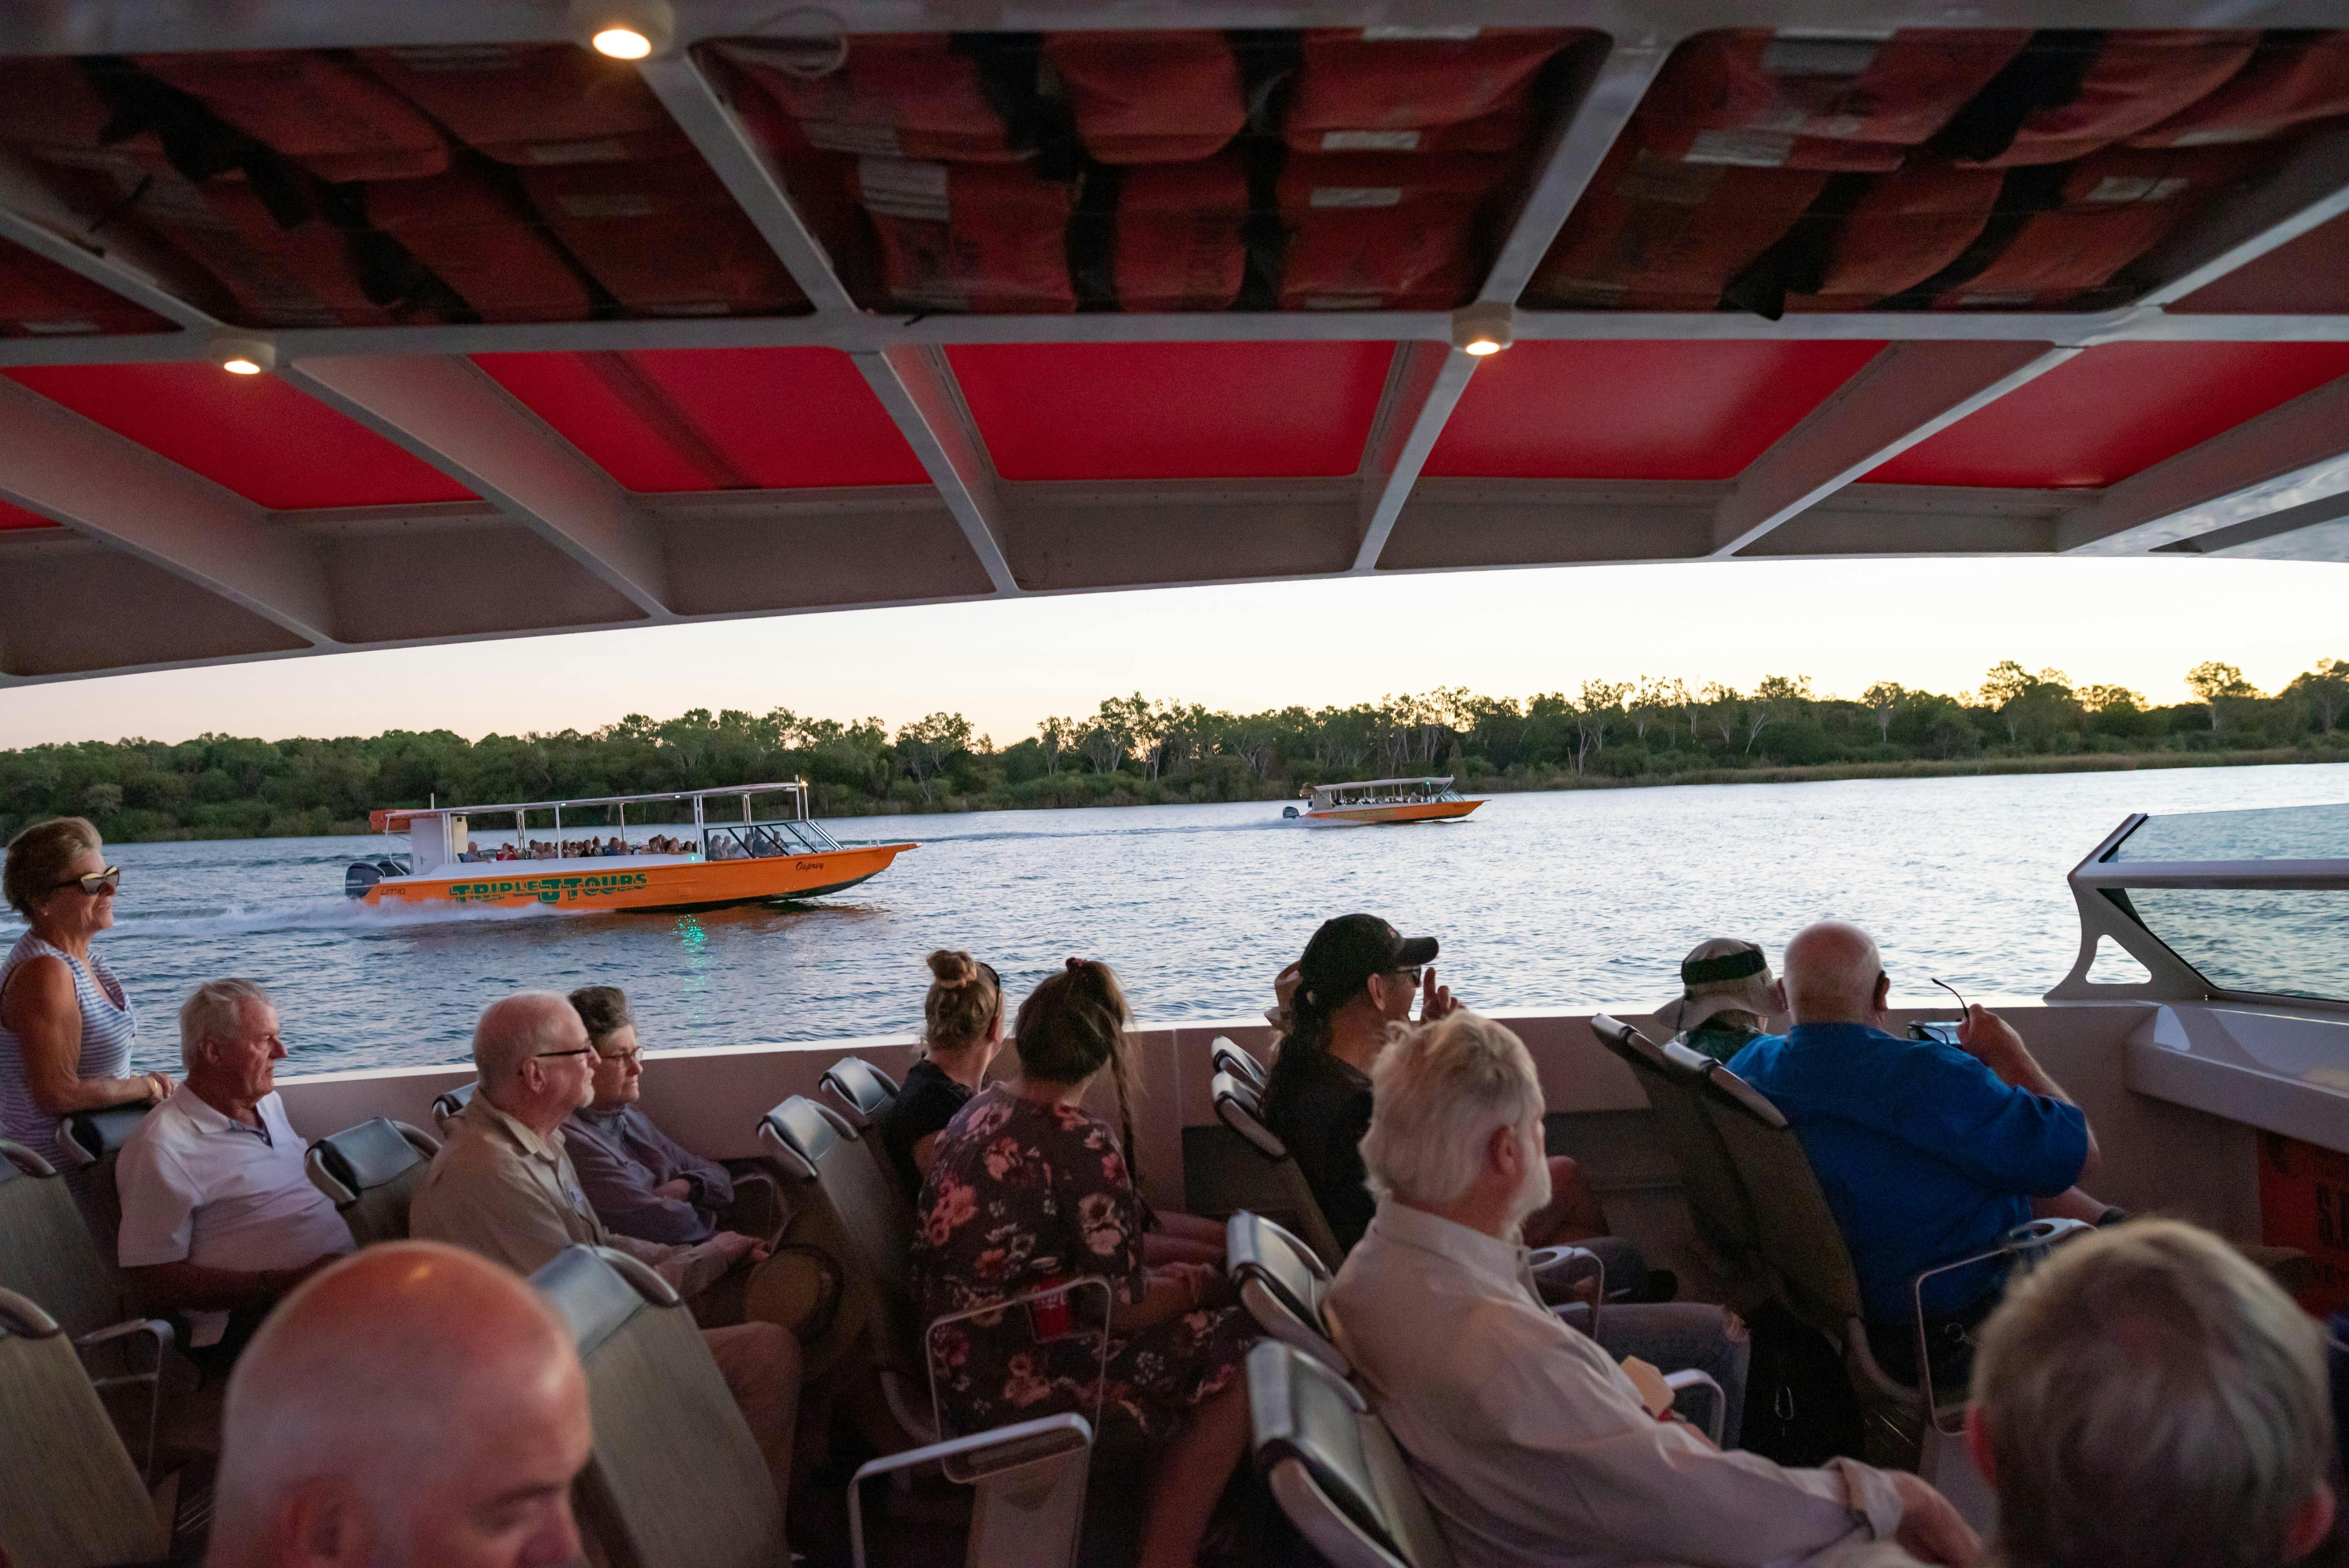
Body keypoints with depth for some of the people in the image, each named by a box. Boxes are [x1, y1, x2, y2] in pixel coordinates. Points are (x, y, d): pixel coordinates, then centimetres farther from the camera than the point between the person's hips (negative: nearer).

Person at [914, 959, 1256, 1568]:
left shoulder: (980, 1108, 3)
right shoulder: (1084, 1144, -22)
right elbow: (1121, 1306, -16)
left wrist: (1167, 1275, 14)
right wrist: (1197, 1289, 4)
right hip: (1013, 1382, -9)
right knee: (1241, 1348, -4)